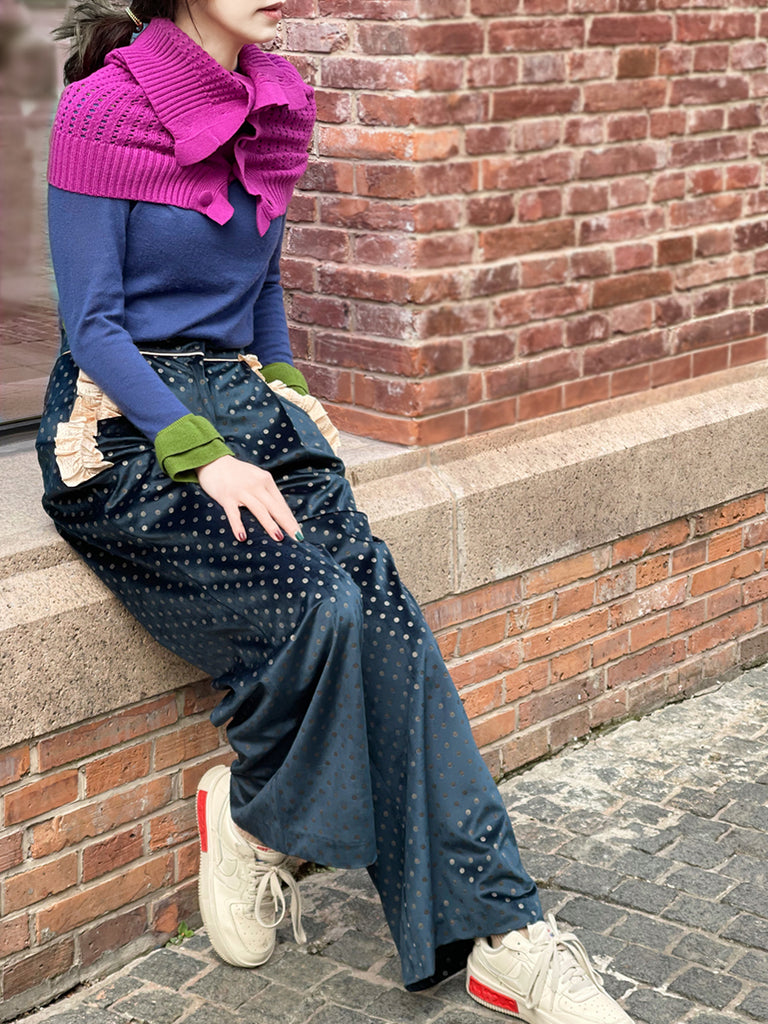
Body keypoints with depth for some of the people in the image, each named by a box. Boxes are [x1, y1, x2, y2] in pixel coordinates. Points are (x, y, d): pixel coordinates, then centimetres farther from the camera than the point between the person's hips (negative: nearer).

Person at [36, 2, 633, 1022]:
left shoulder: (277, 107, 10)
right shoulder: (103, 111, -9)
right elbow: (93, 325, -11)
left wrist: (286, 398, 8)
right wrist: (204, 456, -20)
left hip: (243, 406, 6)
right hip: (127, 430, -5)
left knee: (386, 614, -18)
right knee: (314, 604, -29)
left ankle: (501, 932, -17)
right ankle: (252, 821, 1)